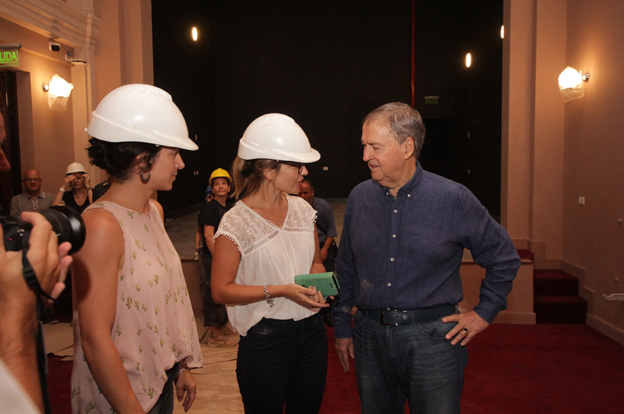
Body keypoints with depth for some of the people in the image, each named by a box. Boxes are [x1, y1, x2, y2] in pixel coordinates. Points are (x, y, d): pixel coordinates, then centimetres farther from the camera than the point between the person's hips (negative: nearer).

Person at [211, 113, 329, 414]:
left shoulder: (302, 209, 4)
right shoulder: (236, 223, -13)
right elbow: (221, 291, -13)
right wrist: (279, 291, -21)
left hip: (311, 331, 6)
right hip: (265, 338, -5)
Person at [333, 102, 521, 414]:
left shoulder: (453, 199, -9)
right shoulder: (359, 197, 2)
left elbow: (504, 258, 3)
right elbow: (346, 269, 11)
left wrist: (484, 312, 1)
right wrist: (342, 326, 12)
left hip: (432, 337, -3)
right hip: (370, 336, 4)